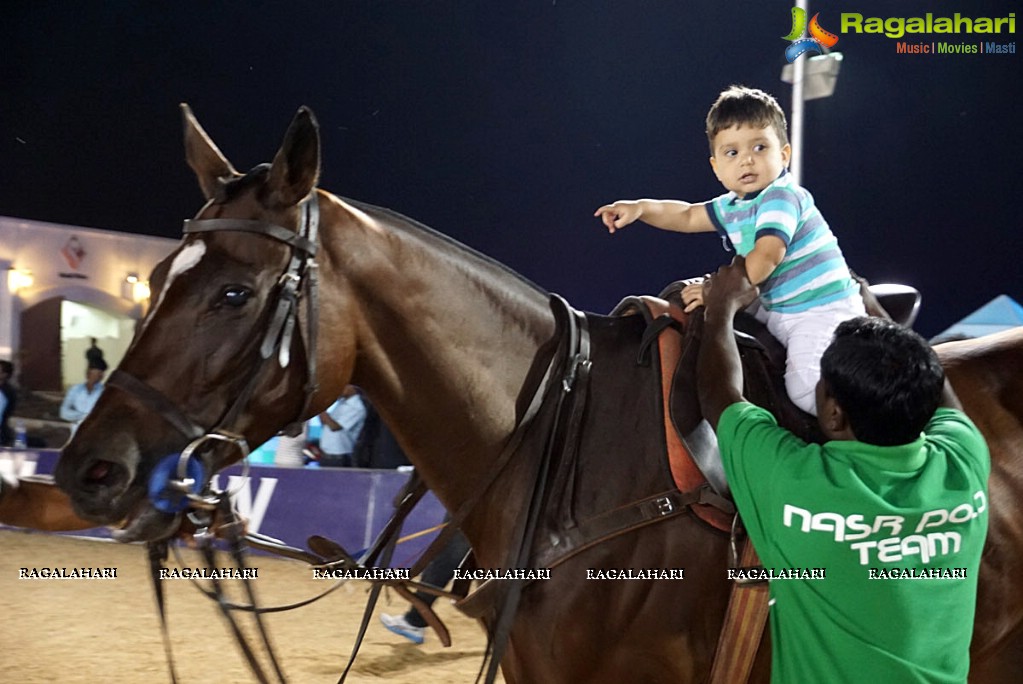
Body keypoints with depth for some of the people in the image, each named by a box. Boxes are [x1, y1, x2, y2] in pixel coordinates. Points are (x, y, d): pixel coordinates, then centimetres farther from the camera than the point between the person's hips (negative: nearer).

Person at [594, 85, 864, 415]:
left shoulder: (781, 197, -19)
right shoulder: (733, 205, 7)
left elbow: (766, 256, -30)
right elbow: (688, 216, 19)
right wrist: (641, 208, 5)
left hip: (822, 310, -9)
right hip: (778, 310, 9)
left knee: (805, 390, -26)